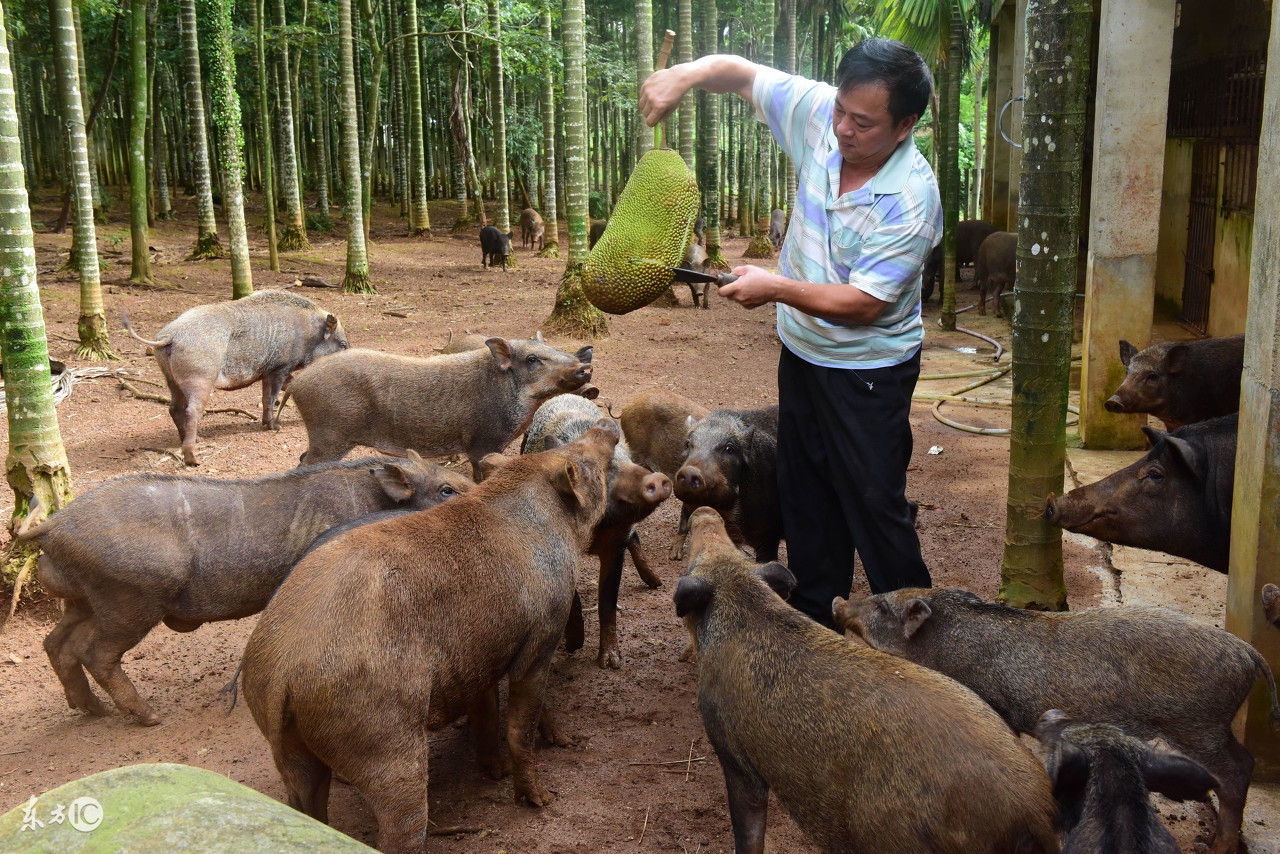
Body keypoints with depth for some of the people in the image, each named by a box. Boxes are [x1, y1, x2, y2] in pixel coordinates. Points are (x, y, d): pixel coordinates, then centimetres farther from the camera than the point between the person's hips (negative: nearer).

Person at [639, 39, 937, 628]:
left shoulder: (912, 198, -26)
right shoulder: (818, 114, -10)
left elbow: (863, 303, -25)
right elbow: (740, 72, 1)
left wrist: (775, 287, -21)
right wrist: (687, 73, -19)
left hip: (868, 371, -7)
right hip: (802, 353, 7)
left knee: (874, 503, -2)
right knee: (803, 491, 17)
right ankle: (814, 615, 33)